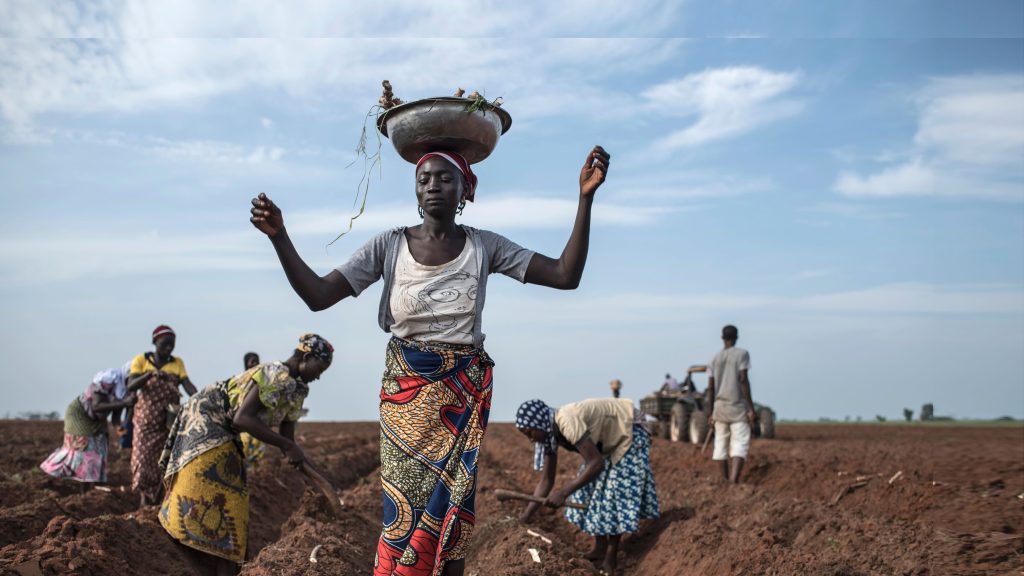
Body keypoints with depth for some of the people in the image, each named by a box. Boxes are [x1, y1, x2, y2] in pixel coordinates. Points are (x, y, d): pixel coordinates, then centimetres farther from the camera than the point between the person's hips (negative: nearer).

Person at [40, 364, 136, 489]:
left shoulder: (124, 390, -11)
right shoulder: (107, 379, -32)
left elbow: (115, 416, -8)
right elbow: (96, 406, -39)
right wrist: (123, 403, -46)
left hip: (96, 420, 7)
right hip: (79, 413, -6)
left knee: (98, 452, -2)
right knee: (82, 448, -12)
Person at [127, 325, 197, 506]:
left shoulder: (177, 363, 4)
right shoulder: (141, 360, 0)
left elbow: (188, 384, -10)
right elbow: (131, 385, -12)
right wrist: (151, 374, -29)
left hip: (169, 421, 1)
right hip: (146, 420, -1)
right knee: (144, 459, -6)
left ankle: (158, 501, 8)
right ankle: (145, 499, 2)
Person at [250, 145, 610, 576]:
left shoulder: (483, 246, -2)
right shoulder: (390, 245, -3)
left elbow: (566, 275, -9)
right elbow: (318, 295, -8)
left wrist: (585, 197, -16)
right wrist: (279, 237, -21)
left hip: (464, 391, 1)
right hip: (406, 391, 0)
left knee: (454, 503, 5)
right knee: (406, 506, 2)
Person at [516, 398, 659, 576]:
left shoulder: (568, 422, -35)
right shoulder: (550, 433, -8)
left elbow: (596, 463, -36)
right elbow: (546, 480, -2)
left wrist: (563, 492, -37)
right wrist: (526, 516, -5)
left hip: (628, 432, -9)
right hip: (608, 440, 9)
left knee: (615, 491, -9)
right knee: (590, 488, 6)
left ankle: (611, 558, 2)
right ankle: (600, 548, 17)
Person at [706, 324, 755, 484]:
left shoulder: (714, 359, 10)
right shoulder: (742, 354, -3)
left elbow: (710, 387, 7)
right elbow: (743, 380, -12)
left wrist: (711, 412, 12)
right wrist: (751, 408, -11)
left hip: (720, 407, 4)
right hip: (738, 407, -4)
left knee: (721, 444, 12)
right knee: (740, 444, -9)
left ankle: (725, 479, 17)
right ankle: (734, 479, -27)